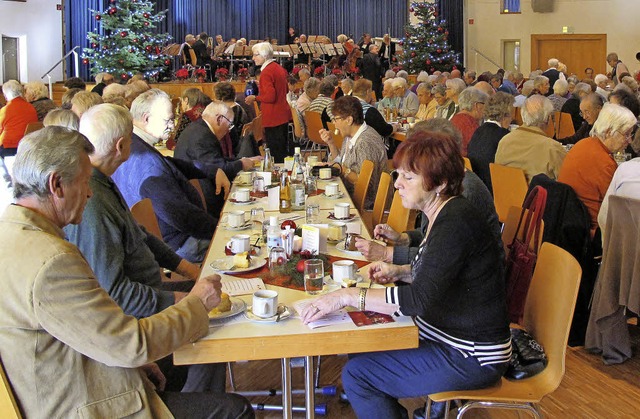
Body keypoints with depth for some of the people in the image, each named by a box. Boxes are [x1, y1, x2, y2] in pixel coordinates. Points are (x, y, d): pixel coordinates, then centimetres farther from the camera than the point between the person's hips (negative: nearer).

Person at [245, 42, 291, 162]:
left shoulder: (266, 72, -17)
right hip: (283, 114, 10)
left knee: (276, 153, -4)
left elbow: (270, 97, -24)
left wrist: (255, 98, -8)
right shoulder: (280, 68, 11)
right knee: (284, 149, 18)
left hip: (273, 118, -10)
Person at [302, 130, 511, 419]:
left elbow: (421, 299, -31)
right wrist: (400, 272, 4)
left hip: (471, 358, -10)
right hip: (446, 338, 10)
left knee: (356, 375, -9)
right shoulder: (443, 214, 7)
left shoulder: (455, 222, -24)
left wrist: (348, 296, -29)